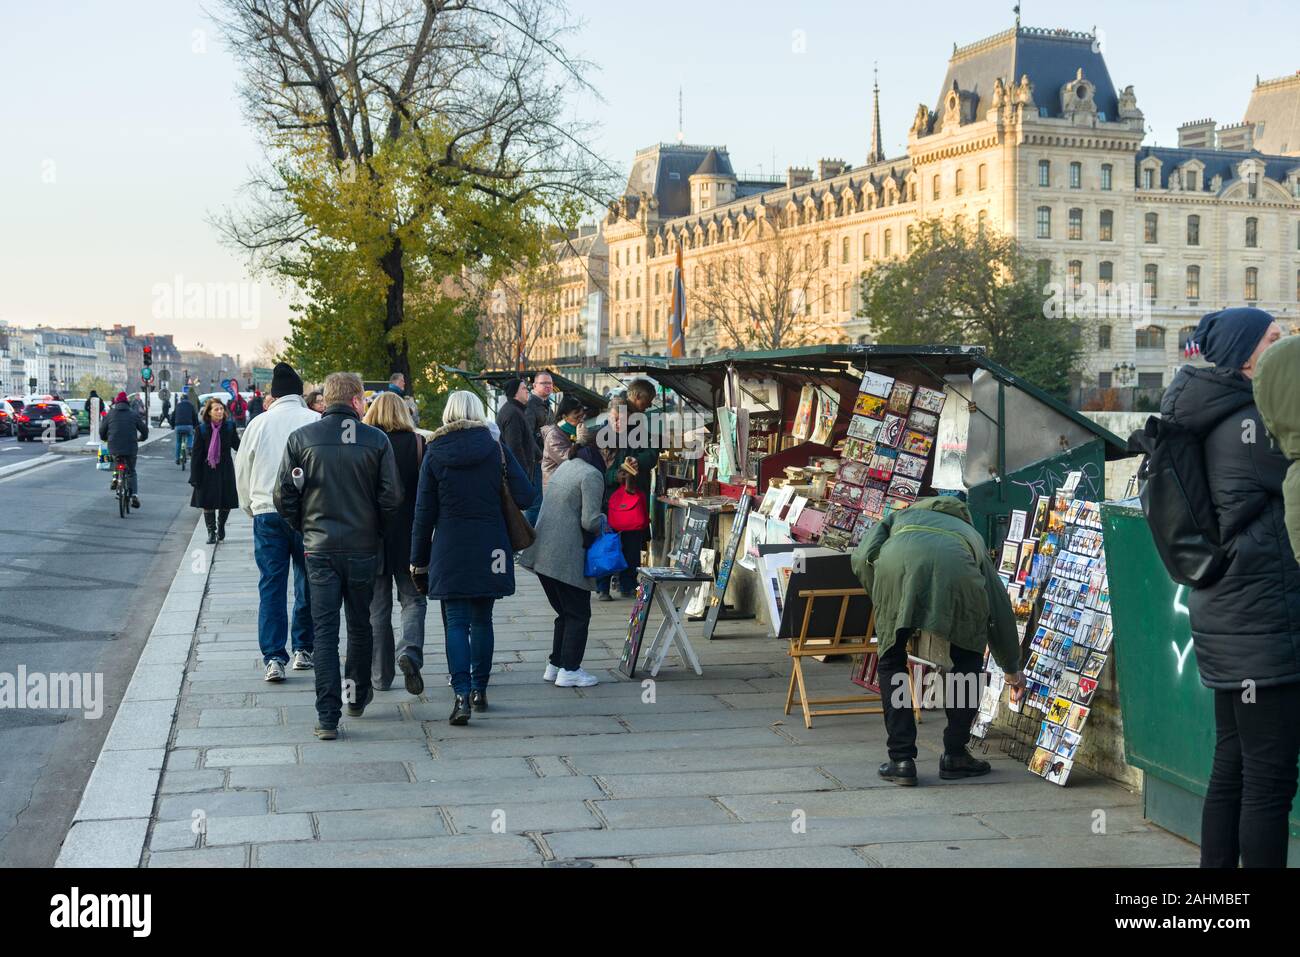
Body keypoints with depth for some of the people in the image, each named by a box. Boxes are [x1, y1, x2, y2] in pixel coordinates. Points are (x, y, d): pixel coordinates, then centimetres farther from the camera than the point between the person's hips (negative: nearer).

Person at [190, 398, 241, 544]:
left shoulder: (230, 426, -3)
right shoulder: (202, 429, -6)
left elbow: (237, 445, 7)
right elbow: (196, 454, -4)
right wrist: (195, 477, -6)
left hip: (225, 470, 1)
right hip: (207, 471, -1)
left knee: (226, 503, 8)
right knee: (208, 503, 3)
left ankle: (221, 528, 33)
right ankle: (211, 532, 17)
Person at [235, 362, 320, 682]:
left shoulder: (259, 424, 2)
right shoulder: (317, 422, -4)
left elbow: (241, 471, 10)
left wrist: (250, 507, 24)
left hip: (266, 512, 1)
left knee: (271, 585, 4)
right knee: (307, 583, 12)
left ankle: (273, 658, 0)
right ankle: (303, 649, 19)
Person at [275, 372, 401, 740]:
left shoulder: (300, 438, -3)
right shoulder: (377, 440, -5)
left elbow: (284, 495, -4)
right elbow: (391, 498, -6)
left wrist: (302, 528, 12)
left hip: (319, 548, 0)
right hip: (363, 548, 0)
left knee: (324, 631, 1)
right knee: (360, 626, 18)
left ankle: (327, 717, -4)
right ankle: (357, 695, 34)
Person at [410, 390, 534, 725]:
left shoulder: (435, 453, 0)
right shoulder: (496, 447, 0)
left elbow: (424, 511, 1)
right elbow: (525, 494, -6)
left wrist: (419, 560, 7)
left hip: (449, 548, -1)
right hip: (489, 547, 1)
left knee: (456, 622, -1)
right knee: (482, 619, 14)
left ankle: (462, 694, -14)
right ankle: (479, 690, 20)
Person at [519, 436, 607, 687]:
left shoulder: (563, 468, 16)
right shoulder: (592, 475, -11)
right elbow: (590, 521, -18)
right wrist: (604, 522, 2)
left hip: (542, 552, 8)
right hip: (567, 557, -8)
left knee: (565, 612, 19)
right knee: (578, 614, 3)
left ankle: (555, 665, 22)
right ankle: (570, 670, 3)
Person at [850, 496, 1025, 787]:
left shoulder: (899, 517, 43)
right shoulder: (969, 533, 44)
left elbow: (862, 558, 20)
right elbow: (1000, 606, 45)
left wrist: (885, 609, 31)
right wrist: (1012, 668, 56)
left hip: (896, 560, 0)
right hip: (954, 568, 0)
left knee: (891, 663, 19)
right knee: (967, 660, 24)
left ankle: (901, 760, 14)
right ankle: (955, 755, 25)